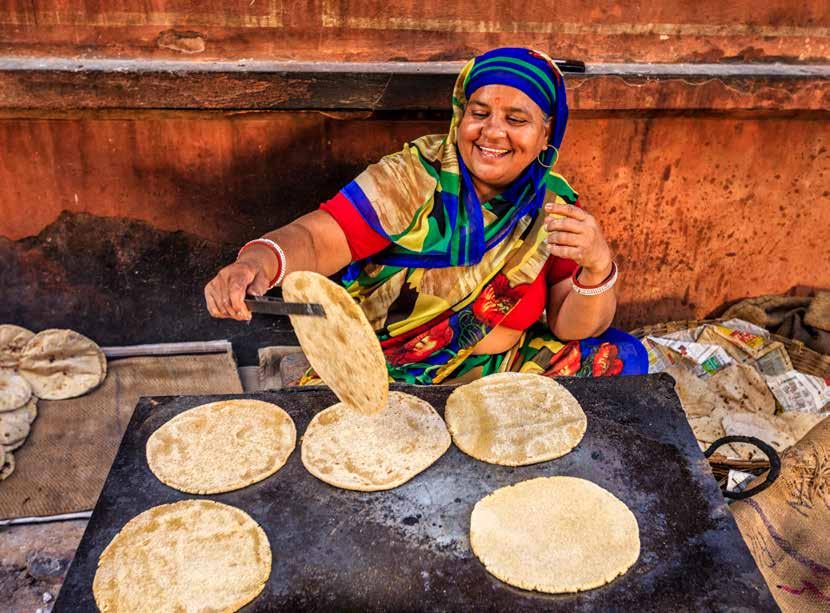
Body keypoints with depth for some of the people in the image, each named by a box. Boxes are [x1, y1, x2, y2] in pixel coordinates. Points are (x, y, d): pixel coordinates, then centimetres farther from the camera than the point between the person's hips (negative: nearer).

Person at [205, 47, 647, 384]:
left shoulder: (554, 204, -3)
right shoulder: (413, 178, -13)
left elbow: (570, 326, -7)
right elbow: (316, 239, -22)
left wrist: (598, 267, -28)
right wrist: (260, 261, -45)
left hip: (501, 373, 3)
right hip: (385, 378, -3)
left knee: (620, 356, -10)